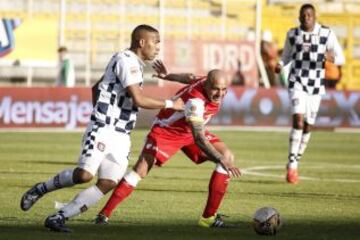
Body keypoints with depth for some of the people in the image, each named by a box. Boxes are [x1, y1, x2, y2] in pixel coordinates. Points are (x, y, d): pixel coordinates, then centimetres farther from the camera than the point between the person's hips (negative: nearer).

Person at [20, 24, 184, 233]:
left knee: (108, 183, -4)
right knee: (84, 175, -20)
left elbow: (96, 87, 27)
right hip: (103, 130, -9)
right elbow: (139, 100, -18)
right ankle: (41, 189, 5)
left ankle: (59, 217, -2)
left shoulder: (134, 63, 18)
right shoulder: (127, 61, -11)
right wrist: (170, 105, -9)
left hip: (120, 136, 9)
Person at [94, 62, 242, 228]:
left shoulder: (209, 82, -16)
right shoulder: (195, 101, -41)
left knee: (227, 157, -8)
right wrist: (223, 162, -54)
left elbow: (192, 79, 5)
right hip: (166, 131, -8)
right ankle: (104, 214, -11)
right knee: (142, 168, -20)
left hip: (190, 131, 8)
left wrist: (168, 76, 22)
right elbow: (199, 139, -46)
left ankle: (209, 217, -6)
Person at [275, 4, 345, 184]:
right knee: (298, 119, -20)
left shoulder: (327, 34, -5)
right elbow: (287, 55, 15)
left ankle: (295, 164, 27)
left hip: (316, 86, 1)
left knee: (308, 126, 8)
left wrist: (332, 58, -30)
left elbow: (341, 58, -7)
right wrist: (280, 65, -7)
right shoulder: (292, 34, 0)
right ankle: (292, 166, -17)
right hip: (297, 83, -1)